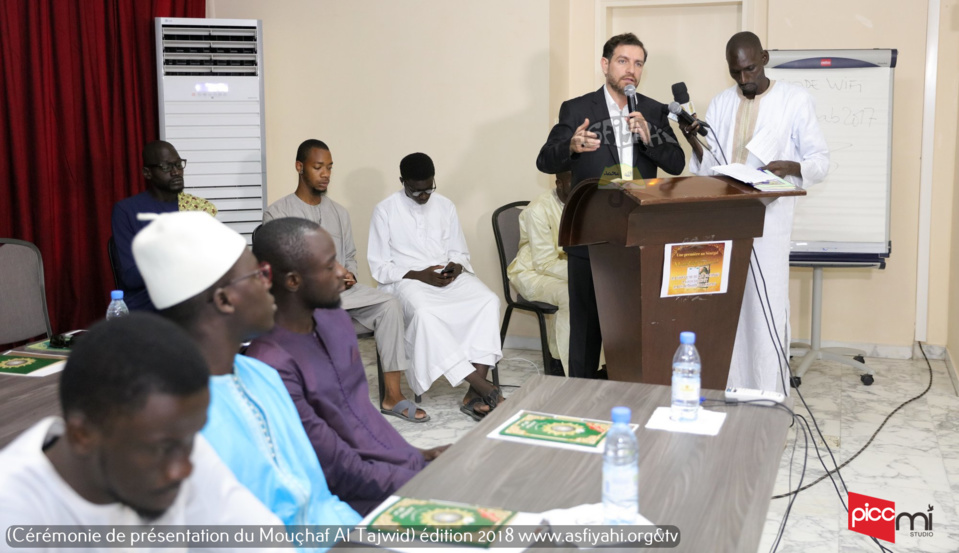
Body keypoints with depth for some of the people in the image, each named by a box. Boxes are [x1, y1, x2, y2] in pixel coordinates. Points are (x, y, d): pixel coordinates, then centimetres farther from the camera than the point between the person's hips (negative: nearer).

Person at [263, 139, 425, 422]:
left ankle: (392, 395, -22)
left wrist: (349, 276, -3)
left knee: (389, 305, -22)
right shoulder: (277, 213, 2)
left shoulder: (339, 212, 20)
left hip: (341, 288, 5)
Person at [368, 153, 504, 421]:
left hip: (449, 277, 4)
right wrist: (419, 275, -16)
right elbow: (379, 267, -2)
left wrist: (456, 267, -8)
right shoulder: (385, 210, 1)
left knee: (489, 301, -26)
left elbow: (461, 254, 17)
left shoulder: (445, 206, 13)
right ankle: (484, 387, -37)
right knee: (425, 312, -38)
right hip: (407, 280, -4)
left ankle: (474, 394, -32)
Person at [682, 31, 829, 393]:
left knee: (767, 309, -3)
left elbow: (821, 161, -1)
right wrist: (694, 143, -10)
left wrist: (791, 166, -22)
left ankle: (768, 399, 6)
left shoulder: (796, 100, -1)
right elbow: (708, 169, 10)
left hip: (768, 222, -4)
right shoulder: (720, 104, 11)